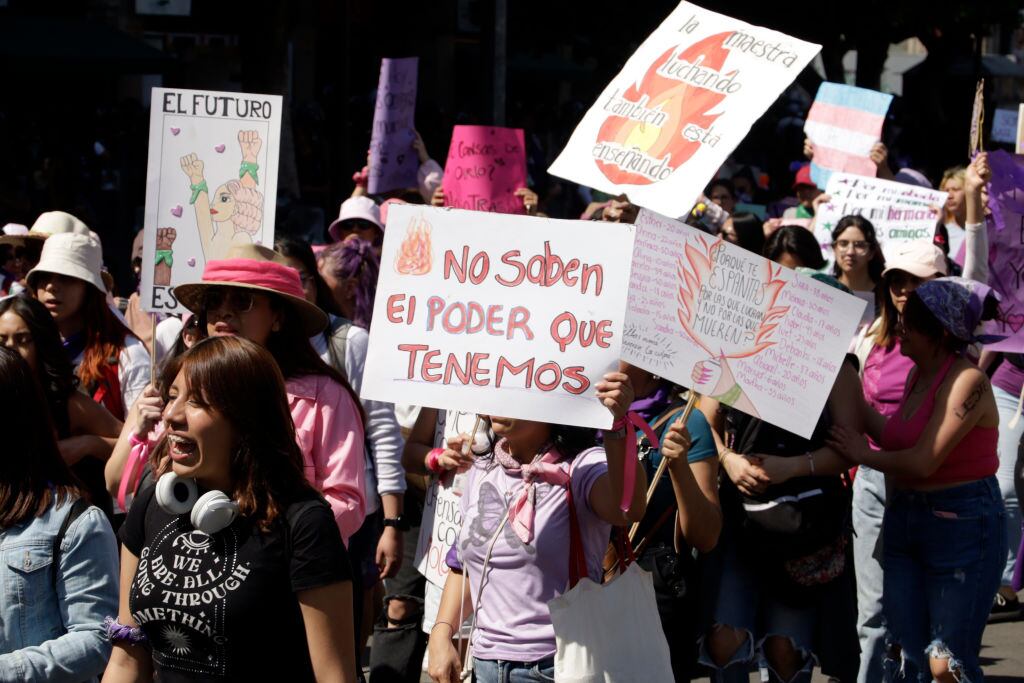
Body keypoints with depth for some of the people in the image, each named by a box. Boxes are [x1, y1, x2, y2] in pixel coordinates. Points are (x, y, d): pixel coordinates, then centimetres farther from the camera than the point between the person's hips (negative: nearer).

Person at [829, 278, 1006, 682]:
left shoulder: (967, 381, -18)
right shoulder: (917, 376, 9)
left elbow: (923, 462, -22)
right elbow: (897, 441, 13)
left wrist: (863, 455, -8)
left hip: (962, 526, -8)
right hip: (905, 520, 8)